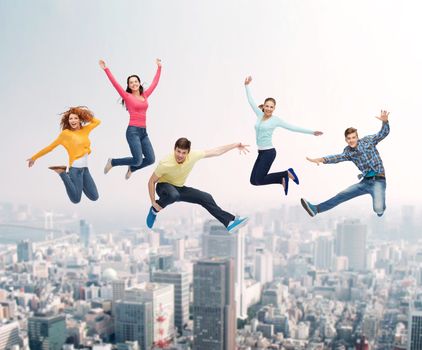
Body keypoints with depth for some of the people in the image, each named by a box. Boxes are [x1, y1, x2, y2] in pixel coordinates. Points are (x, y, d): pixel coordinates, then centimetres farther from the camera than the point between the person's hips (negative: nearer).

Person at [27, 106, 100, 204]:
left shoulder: (85, 130, 8)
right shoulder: (65, 133, -5)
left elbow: (97, 122, 23)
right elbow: (50, 147, 0)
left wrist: (85, 116, 11)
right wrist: (34, 157, 2)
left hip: (85, 168, 6)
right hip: (75, 168, -6)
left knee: (94, 197, 8)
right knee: (76, 199, -8)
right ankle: (62, 173, 5)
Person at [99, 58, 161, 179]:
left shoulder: (145, 95, 13)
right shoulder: (127, 96, 0)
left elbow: (155, 83, 22)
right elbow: (115, 83, -7)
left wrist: (159, 67, 26)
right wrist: (106, 69, -13)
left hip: (143, 132, 6)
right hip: (133, 131, -6)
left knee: (150, 159, -1)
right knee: (138, 160, -13)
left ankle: (131, 168, 27)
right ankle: (112, 162, 10)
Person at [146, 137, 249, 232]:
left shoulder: (193, 156, -20)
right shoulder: (165, 164, -30)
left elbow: (217, 152, -11)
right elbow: (151, 182, -17)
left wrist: (236, 145, -11)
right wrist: (153, 203, -20)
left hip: (179, 188, 5)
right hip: (164, 186, -5)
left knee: (206, 197, -7)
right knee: (174, 195, -40)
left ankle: (230, 222, 1)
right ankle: (154, 210, -11)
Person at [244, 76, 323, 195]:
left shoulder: (276, 120, -5)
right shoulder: (260, 115, 8)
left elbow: (293, 128, -3)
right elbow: (251, 101, 14)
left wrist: (311, 132, -3)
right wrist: (247, 86, 9)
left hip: (269, 152, -7)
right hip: (261, 152, 7)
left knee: (259, 180, -10)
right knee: (253, 180, 5)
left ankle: (287, 173, 5)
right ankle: (283, 179, 17)